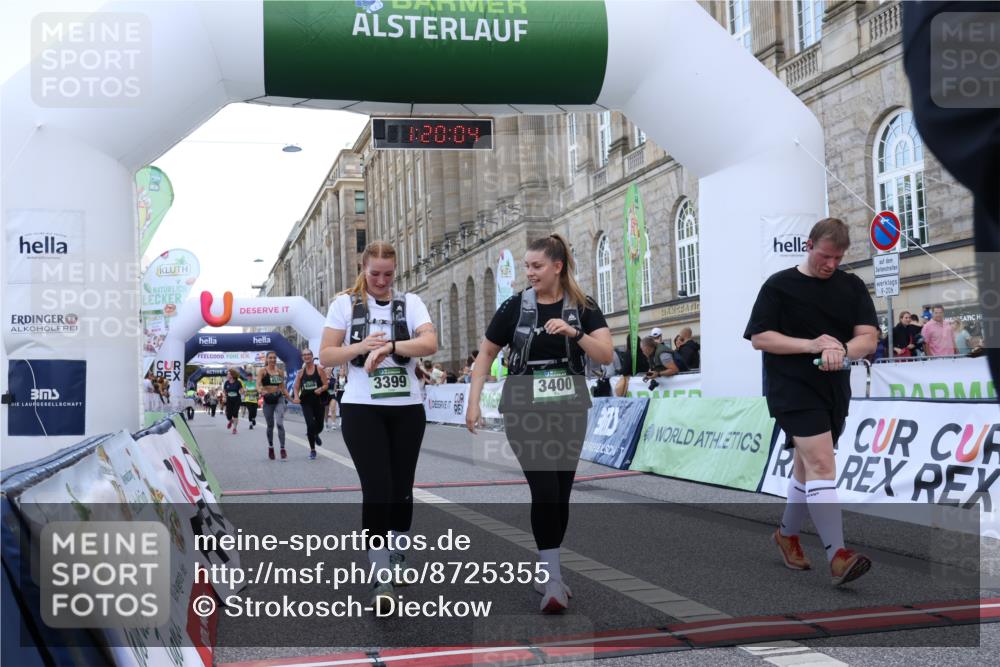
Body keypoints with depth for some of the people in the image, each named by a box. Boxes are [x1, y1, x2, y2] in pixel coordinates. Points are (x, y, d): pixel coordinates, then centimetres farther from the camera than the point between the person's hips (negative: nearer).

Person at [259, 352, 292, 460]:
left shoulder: (280, 372, 9)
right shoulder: (263, 371, -1)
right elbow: (258, 384, -16)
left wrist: (291, 399, 15)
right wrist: (261, 390, -37)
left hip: (279, 398, 1)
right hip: (268, 399, -1)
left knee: (280, 424, -13)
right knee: (270, 425, 10)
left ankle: (283, 449, -12)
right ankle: (270, 447, 31)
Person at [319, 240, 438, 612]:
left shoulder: (410, 303, 6)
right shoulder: (345, 303, 5)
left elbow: (430, 344, -10)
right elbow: (326, 357, 1)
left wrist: (388, 346, -22)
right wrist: (362, 346, -15)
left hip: (407, 409, 2)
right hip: (362, 409, -2)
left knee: (401, 489, 9)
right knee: (377, 489, -12)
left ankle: (396, 563, 27)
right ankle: (381, 581, -9)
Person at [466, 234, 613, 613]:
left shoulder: (583, 308, 0)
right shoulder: (515, 308, -1)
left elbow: (606, 355, -10)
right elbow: (486, 355, 6)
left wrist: (574, 332, -24)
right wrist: (473, 402, -1)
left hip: (569, 412, 2)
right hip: (525, 412, -2)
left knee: (561, 495, 8)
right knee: (545, 492, -14)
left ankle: (543, 573, 24)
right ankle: (553, 581, -11)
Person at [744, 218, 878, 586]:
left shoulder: (852, 286, 7)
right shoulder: (779, 286, -3)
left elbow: (868, 336, 0)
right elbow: (759, 338, -7)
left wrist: (841, 350, -22)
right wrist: (810, 344, -18)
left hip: (835, 391, 5)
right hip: (793, 390, -5)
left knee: (807, 465, 17)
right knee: (822, 465, -17)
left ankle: (787, 533, 36)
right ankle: (838, 555, -20)